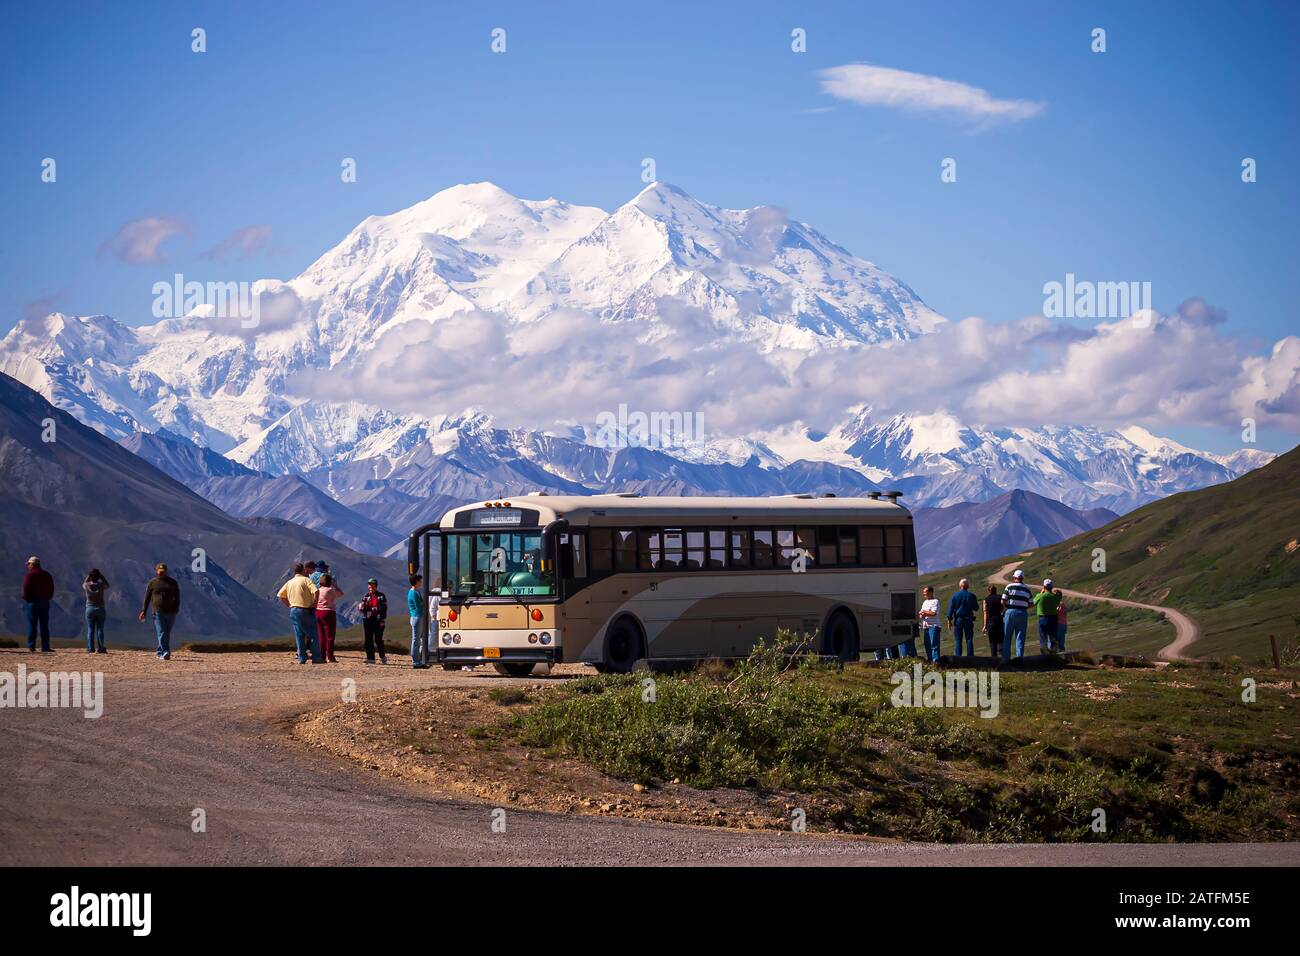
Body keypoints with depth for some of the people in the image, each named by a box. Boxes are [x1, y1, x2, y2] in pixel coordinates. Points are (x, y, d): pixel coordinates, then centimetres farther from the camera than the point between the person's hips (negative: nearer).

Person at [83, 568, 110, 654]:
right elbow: (107, 585, 14)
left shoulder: (87, 586, -7)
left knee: (90, 630, 5)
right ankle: (101, 649, 0)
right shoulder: (101, 585, -9)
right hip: (100, 609, 0)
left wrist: (88, 576, 11)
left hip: (90, 609, 0)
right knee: (100, 629, 3)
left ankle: (90, 648, 0)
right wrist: (101, 576, 7)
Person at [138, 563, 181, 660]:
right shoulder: (152, 583, 7)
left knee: (167, 634, 7)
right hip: (158, 611, -2)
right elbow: (147, 598, 8)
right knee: (162, 633, -12)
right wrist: (144, 611, 2)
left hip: (170, 612, 2)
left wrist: (176, 609, 0)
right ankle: (165, 653, -19)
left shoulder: (172, 582, 10)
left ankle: (159, 651, 21)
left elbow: (177, 597, 12)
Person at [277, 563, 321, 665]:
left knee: (299, 635, 9)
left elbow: (280, 595, 13)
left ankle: (302, 658, 6)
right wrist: (314, 604, -7)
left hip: (294, 611, 5)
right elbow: (315, 591, -19)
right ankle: (316, 658, 0)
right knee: (313, 634, 2)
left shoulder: (289, 582, 11)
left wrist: (289, 605, 13)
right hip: (306, 610, -5)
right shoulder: (306, 580, -5)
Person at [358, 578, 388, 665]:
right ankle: (370, 658, 6)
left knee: (378, 639, -6)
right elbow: (362, 609, 12)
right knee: (368, 640, 2)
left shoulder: (381, 596, 4)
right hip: (367, 619, 4)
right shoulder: (366, 596, 13)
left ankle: (383, 657, 9)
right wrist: (361, 608, -12)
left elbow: (384, 609, 0)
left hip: (378, 620, -4)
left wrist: (382, 620, -8)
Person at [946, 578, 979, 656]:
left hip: (958, 620, 0)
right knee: (969, 640, 3)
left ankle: (958, 658, -4)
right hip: (968, 620, 0)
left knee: (958, 641, 2)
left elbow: (950, 608, -3)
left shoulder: (955, 595, -1)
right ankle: (970, 657, -1)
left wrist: (949, 620, 0)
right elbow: (976, 608, 6)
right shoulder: (971, 596, -1)